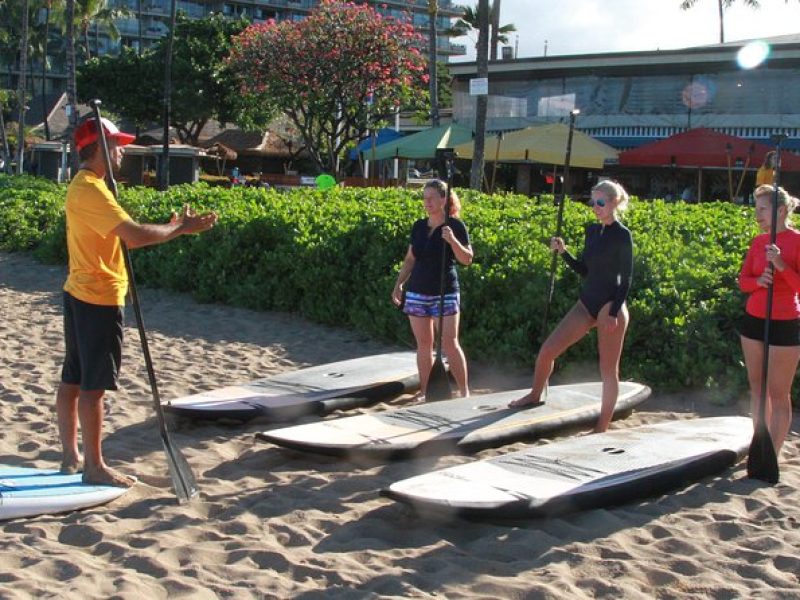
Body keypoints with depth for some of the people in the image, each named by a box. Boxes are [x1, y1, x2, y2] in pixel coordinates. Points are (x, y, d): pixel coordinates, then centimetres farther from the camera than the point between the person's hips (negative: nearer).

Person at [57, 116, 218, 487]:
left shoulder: (82, 185, 14)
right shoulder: (91, 190, -19)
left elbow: (122, 236, 12)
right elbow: (135, 236, -29)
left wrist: (171, 226, 6)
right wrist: (182, 228, -18)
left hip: (78, 294, 11)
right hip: (100, 300, -11)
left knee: (73, 380, 14)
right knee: (94, 386, -3)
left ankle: (71, 457, 24)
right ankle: (94, 466, 5)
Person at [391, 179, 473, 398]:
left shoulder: (455, 225, -4)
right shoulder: (418, 226, 9)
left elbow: (467, 259, -7)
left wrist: (452, 240, -22)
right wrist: (399, 284, 9)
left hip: (445, 293, -4)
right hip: (417, 293, 4)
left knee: (450, 344, -6)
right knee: (423, 344, 8)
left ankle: (464, 391, 2)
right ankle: (423, 392, 14)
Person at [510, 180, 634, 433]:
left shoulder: (622, 235, -9)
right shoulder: (592, 230, 10)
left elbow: (626, 279, -10)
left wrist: (614, 313, -17)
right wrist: (563, 252, 1)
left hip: (611, 306, -7)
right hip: (587, 303, 7)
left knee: (608, 370, 1)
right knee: (547, 349, 4)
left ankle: (601, 429, 8)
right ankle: (535, 395, 29)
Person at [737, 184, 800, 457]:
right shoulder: (758, 242, 6)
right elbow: (743, 280, 7)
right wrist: (758, 281, -14)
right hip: (754, 321, 6)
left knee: (778, 393, -2)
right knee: (757, 387, 12)